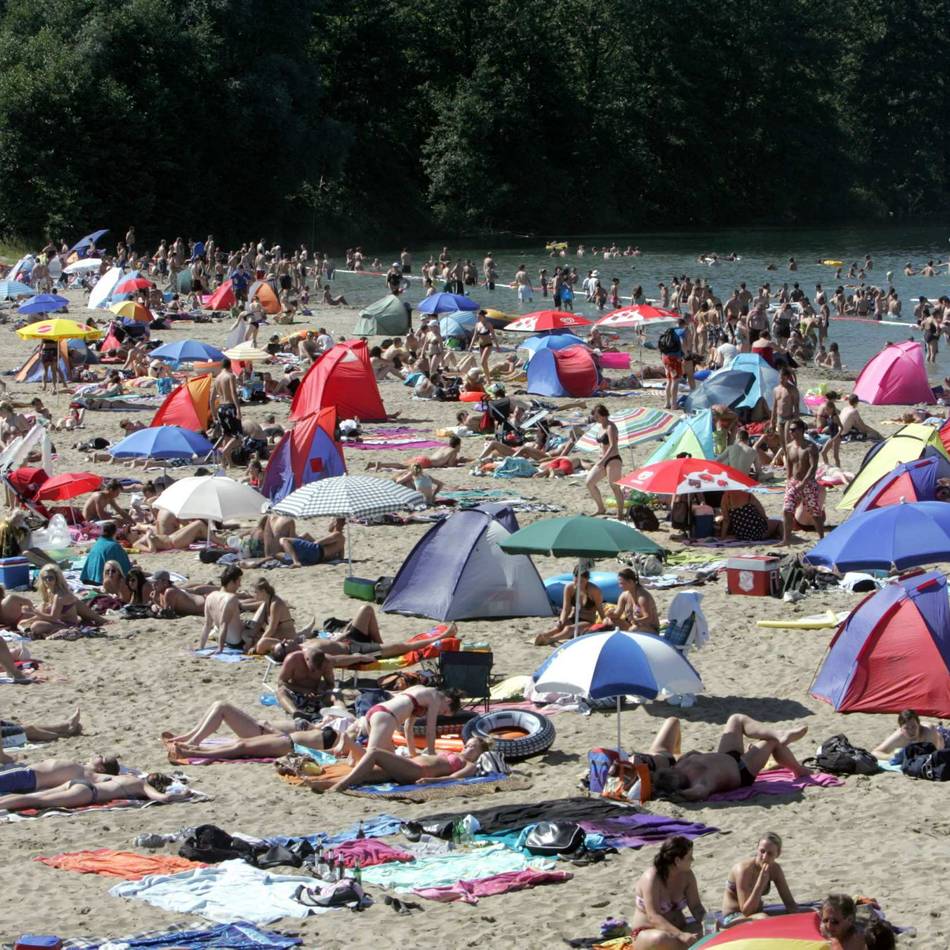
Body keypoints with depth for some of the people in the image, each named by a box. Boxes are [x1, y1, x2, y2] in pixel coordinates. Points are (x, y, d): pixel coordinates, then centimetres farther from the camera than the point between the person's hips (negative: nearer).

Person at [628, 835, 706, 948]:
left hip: (676, 930, 5)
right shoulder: (651, 878, -21)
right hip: (647, 933, -5)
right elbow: (653, 917, -29)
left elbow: (696, 907, -1)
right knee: (660, 940, -41)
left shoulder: (686, 875, -1)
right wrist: (681, 935, -41)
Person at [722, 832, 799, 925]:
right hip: (734, 918, -6)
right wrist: (761, 881, -36)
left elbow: (790, 904, 0)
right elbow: (746, 911, -28)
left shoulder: (774, 869, -6)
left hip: (756, 915, 6)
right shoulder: (744, 870, -25)